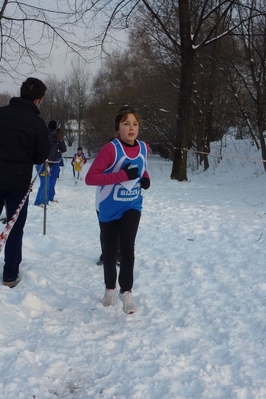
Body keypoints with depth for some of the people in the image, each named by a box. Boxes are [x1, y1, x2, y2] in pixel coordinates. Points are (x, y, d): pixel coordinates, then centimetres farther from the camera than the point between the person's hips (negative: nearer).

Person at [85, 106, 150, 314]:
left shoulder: (144, 148, -2)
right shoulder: (110, 149, -20)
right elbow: (90, 177, -26)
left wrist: (145, 178, -3)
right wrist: (123, 175, -32)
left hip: (132, 206, 3)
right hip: (109, 208, -2)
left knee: (127, 246, -17)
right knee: (109, 252, 11)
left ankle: (126, 291, 2)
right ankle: (110, 287, 38)